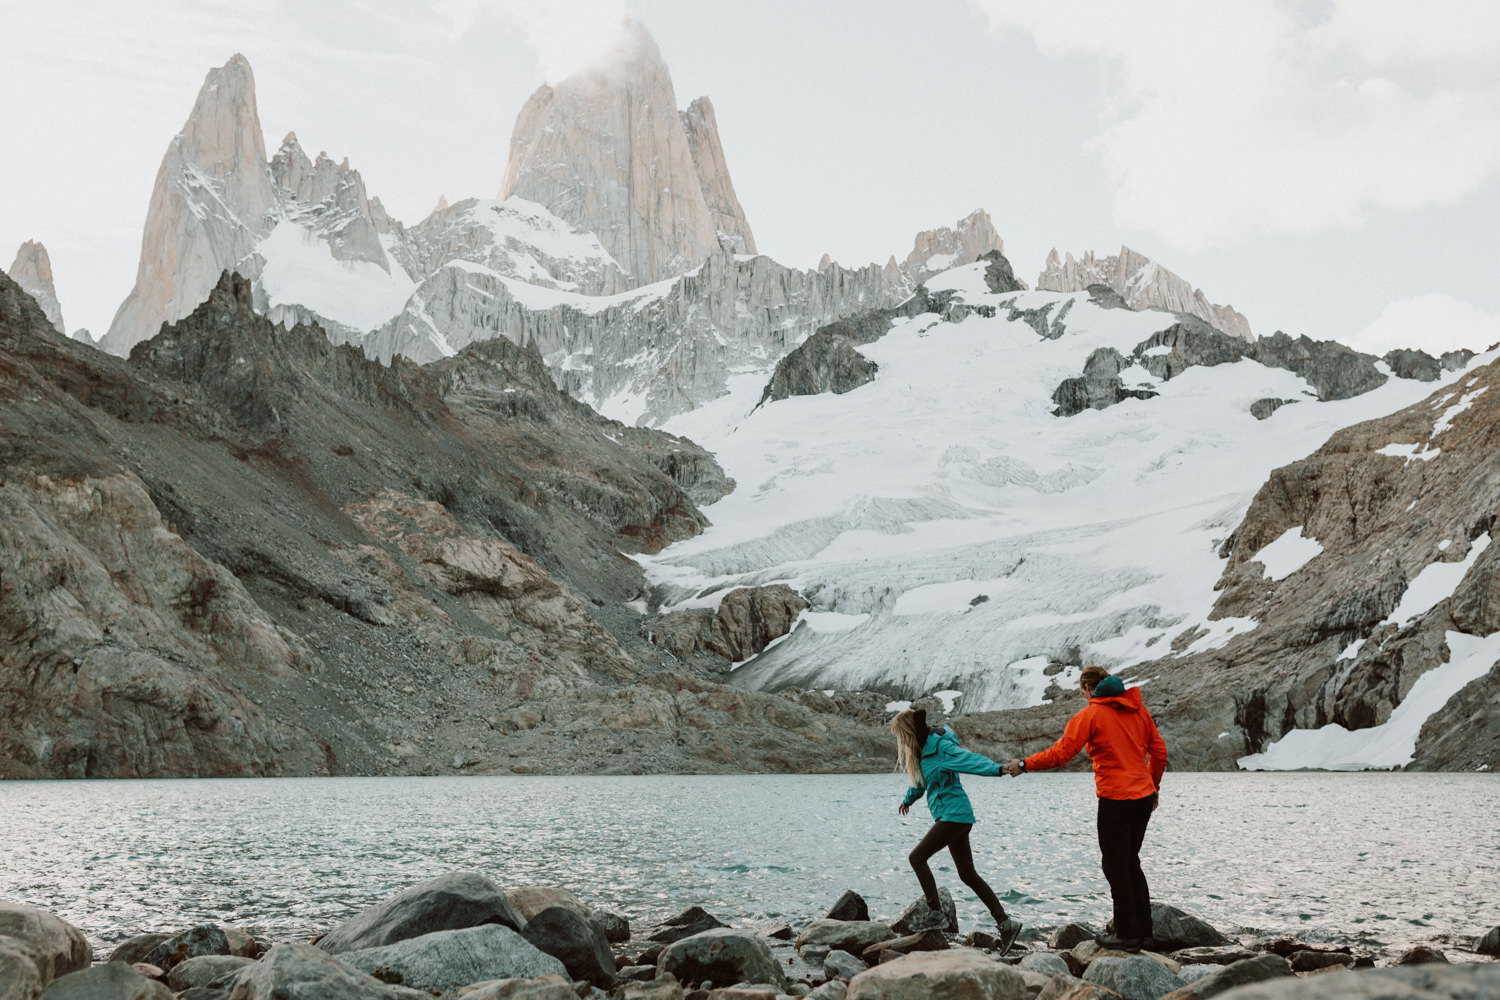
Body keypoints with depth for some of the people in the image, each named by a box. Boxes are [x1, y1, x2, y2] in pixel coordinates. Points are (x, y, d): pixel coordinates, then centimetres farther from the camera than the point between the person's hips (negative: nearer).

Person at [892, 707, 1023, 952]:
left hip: (954, 815, -9)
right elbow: (920, 780, 32)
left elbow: (970, 759, -30)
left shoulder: (940, 748, -16)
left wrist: (998, 769, -46)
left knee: (917, 857, -7)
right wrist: (908, 799, 50)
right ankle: (1005, 922, 6)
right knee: (968, 875, 7)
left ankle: (935, 913, -2)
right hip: (951, 816, 9)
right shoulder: (922, 750, 12)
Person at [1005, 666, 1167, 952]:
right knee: (1130, 862, 18)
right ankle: (1143, 929, 21)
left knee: (1116, 866, 2)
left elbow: (1060, 754, -14)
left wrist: (1024, 765, -3)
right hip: (1143, 796, 7)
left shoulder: (1089, 715, -8)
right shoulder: (1138, 709, 10)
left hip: (1115, 800, -7)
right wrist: (1153, 787, 25)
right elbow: (1159, 751, 14)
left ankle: (1128, 934, 4)